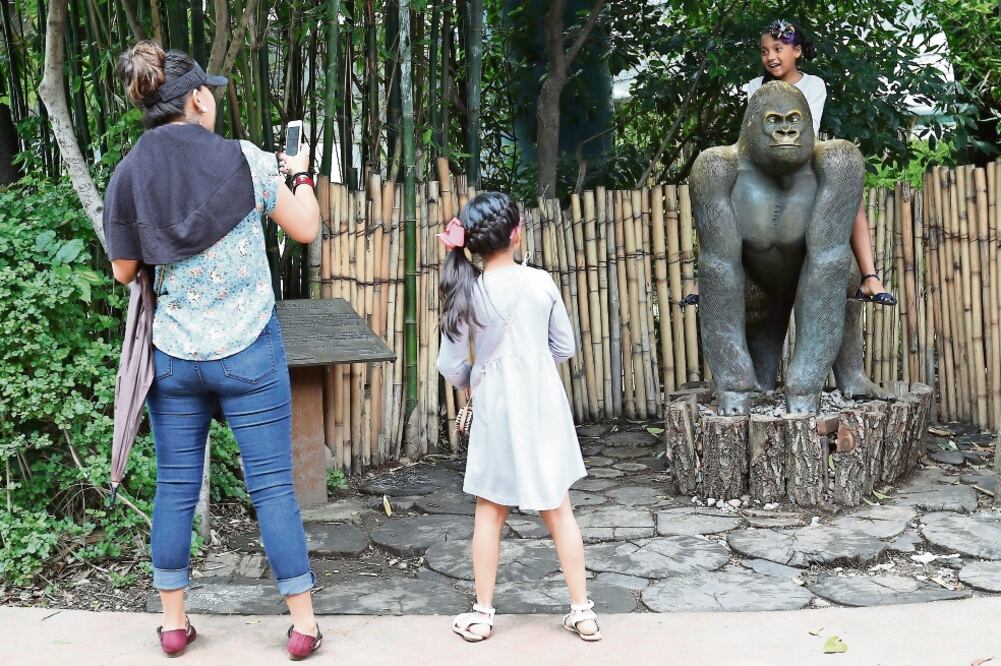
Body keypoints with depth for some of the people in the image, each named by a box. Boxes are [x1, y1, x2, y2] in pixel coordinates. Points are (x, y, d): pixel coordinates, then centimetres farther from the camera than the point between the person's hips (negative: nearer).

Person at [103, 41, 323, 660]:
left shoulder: (128, 175, -2)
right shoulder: (244, 159, -11)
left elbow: (124, 270, 6)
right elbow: (306, 228, -1)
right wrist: (299, 173, 16)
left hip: (173, 355, 3)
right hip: (249, 352, -3)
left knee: (175, 487, 13)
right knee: (273, 485, 5)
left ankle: (174, 622, 23)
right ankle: (304, 622, 14)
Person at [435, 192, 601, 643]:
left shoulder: (465, 292, -9)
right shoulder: (541, 283, -8)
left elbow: (450, 366, -5)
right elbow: (565, 348, 0)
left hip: (495, 410, 0)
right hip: (542, 407, 0)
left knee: (490, 511, 12)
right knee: (558, 509, 10)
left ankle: (482, 614, 19)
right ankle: (582, 611, 16)